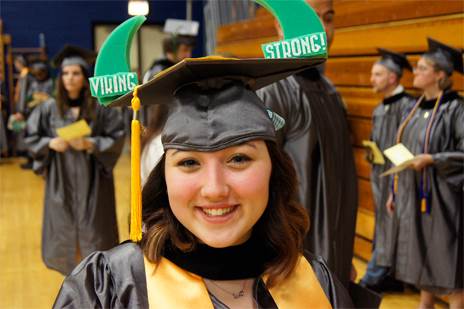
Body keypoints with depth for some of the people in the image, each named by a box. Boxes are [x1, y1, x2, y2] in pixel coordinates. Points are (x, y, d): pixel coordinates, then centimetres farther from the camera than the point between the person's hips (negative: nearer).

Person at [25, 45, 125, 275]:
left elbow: (117, 138, -6)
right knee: (63, 229, 8)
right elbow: (31, 137, 6)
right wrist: (50, 143, -13)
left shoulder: (101, 107, -7)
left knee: (93, 231, 4)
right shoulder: (49, 108, -1)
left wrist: (90, 144, -19)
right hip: (61, 178, 2)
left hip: (92, 178, -2)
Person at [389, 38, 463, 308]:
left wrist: (431, 159, -25)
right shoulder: (418, 108, 9)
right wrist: (396, 192, 14)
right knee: (422, 257, 16)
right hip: (415, 196, 7)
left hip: (441, 197, -7)